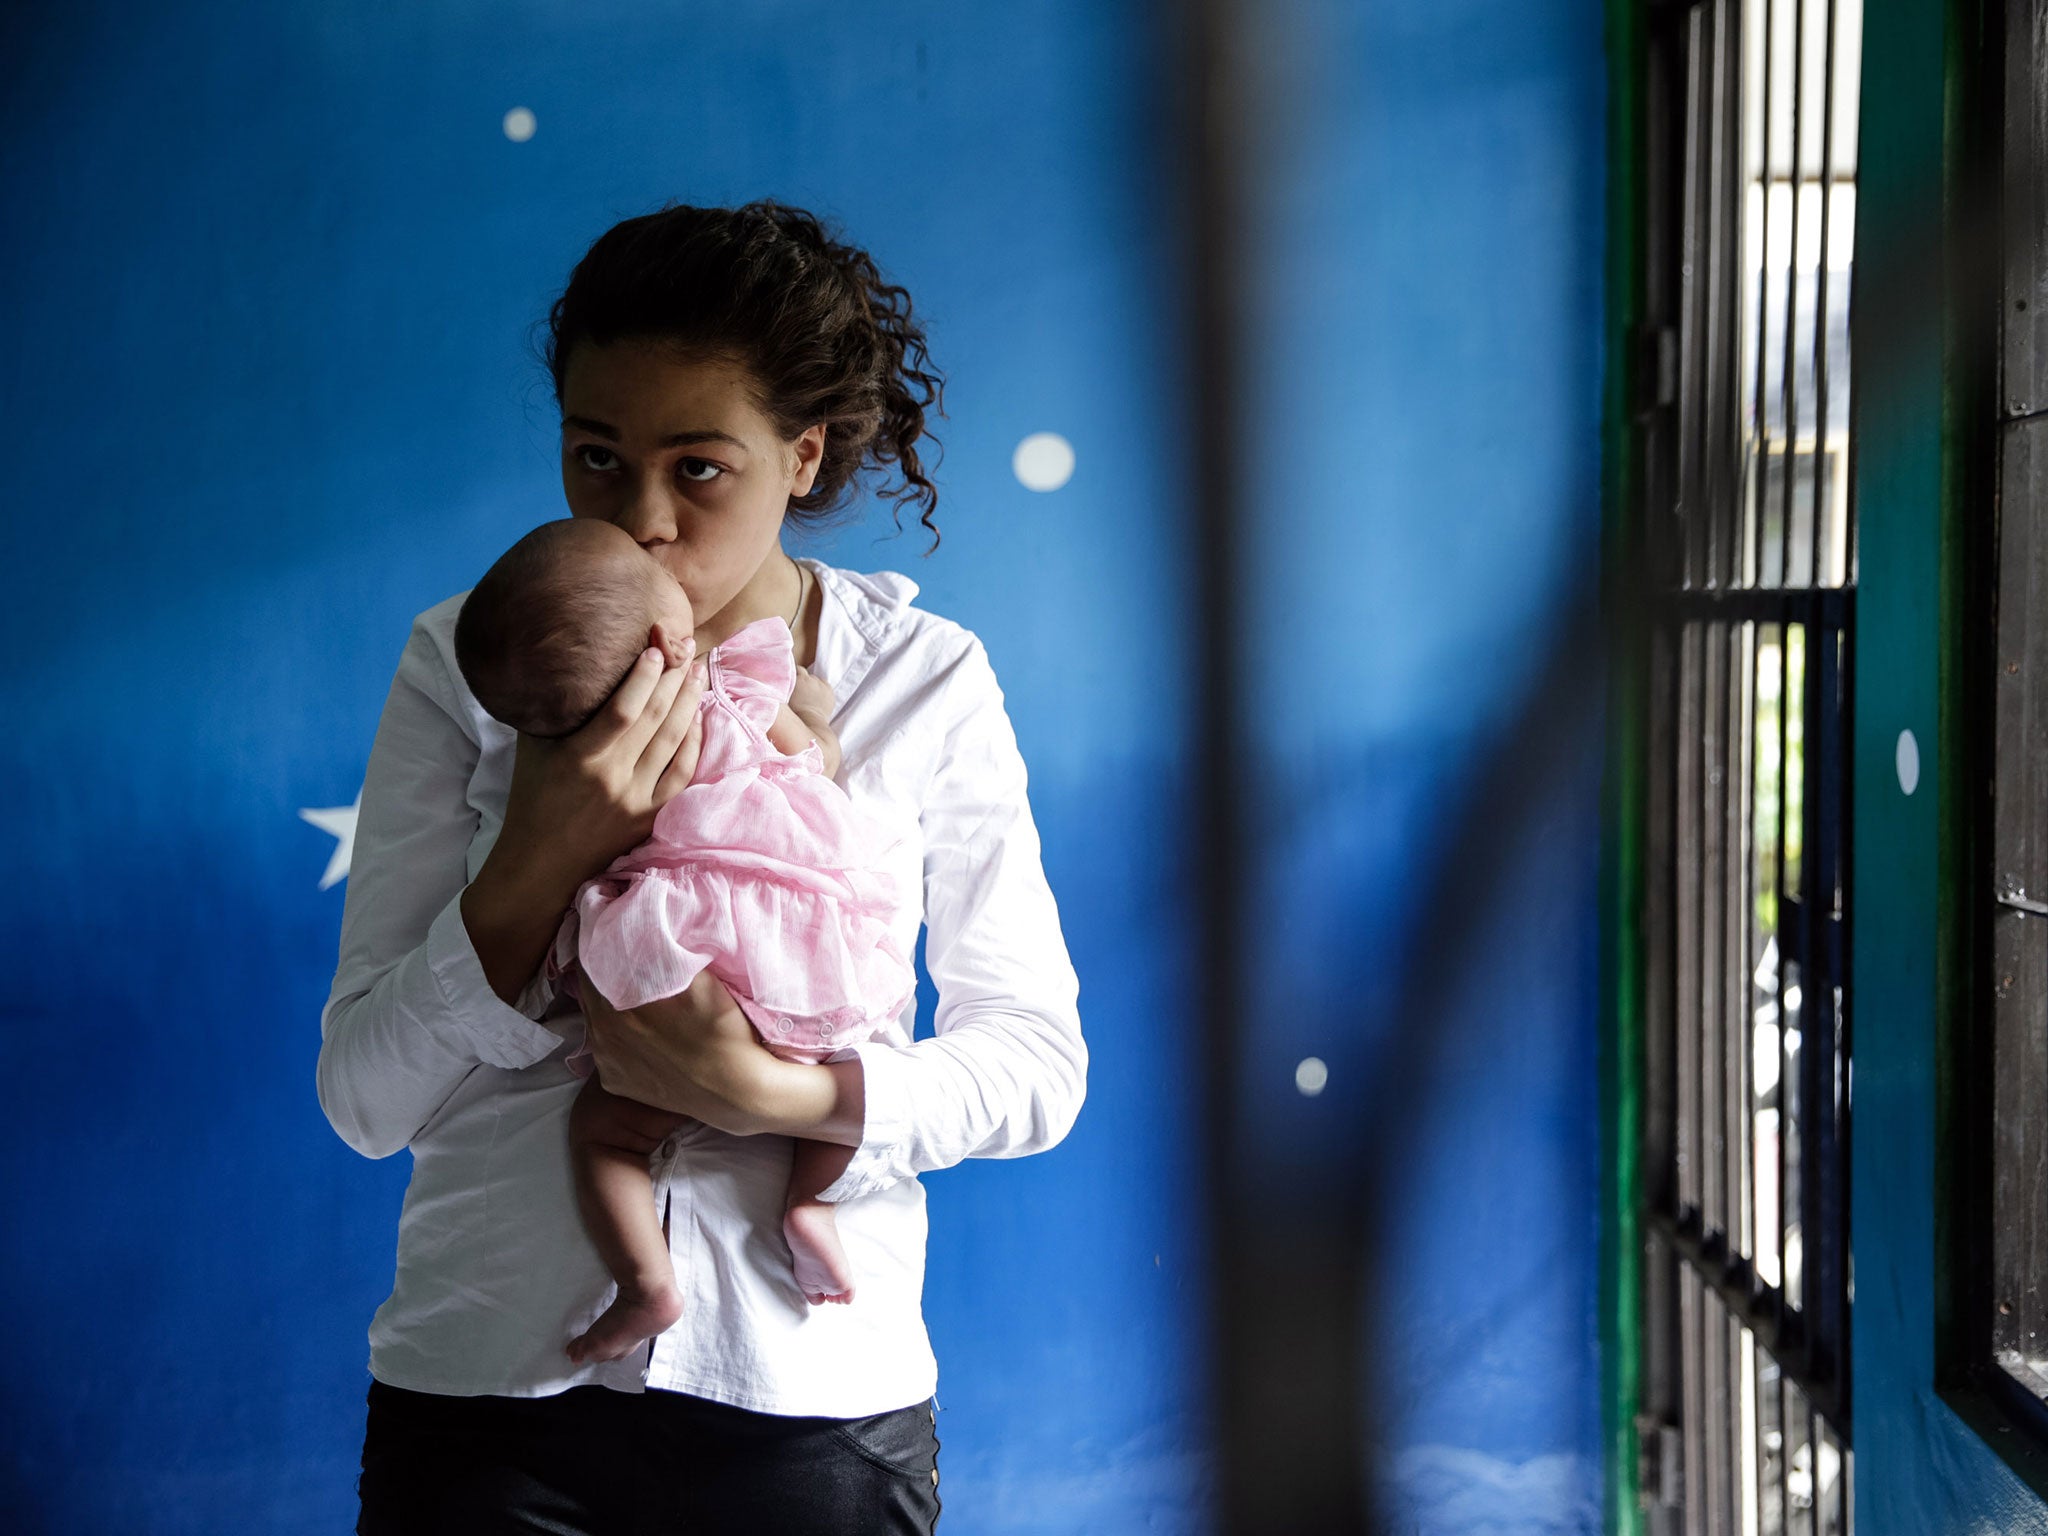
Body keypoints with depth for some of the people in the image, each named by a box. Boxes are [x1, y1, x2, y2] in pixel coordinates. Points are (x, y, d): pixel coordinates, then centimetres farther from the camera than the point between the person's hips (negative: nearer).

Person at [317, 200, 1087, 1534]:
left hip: (813, 1398, 0)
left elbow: (1038, 1062, -2)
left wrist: (777, 1094, -19)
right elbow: (366, 1099, -5)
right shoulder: (466, 664, -2)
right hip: (486, 1381, 0)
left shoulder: (928, 683, -2)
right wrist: (540, 861, -20)